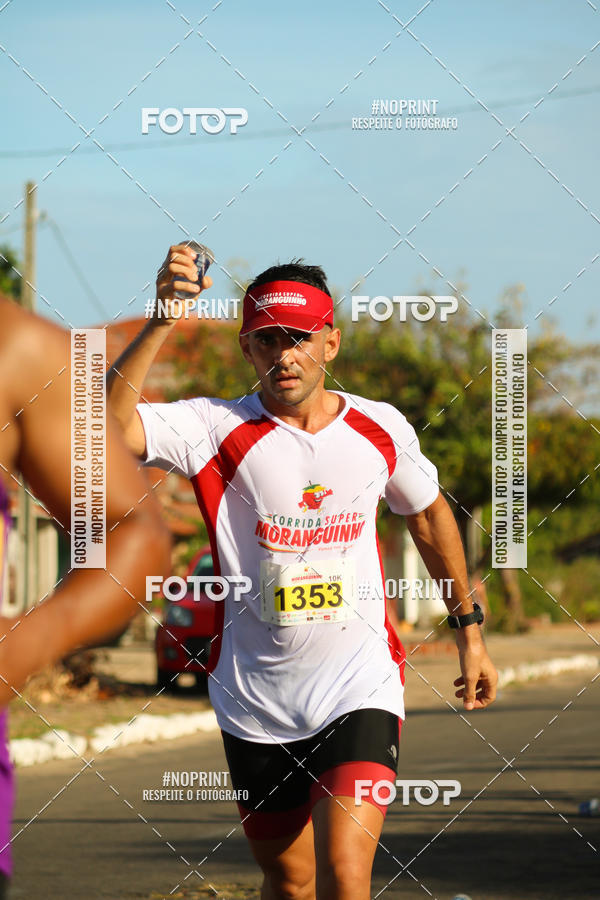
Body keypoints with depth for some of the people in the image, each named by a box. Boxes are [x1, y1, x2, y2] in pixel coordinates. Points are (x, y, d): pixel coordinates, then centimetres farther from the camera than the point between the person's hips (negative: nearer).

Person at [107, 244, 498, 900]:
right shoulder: (219, 429, -8)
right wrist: (162, 321, -36)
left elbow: (430, 515, 19)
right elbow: (108, 425, -25)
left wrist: (469, 631, 22)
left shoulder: (381, 428, 0)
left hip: (360, 690, 0)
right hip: (255, 697, 0)